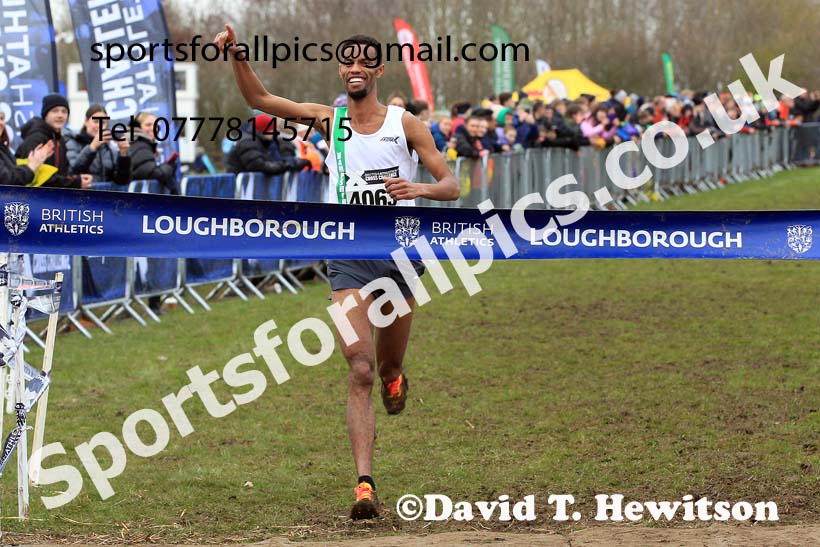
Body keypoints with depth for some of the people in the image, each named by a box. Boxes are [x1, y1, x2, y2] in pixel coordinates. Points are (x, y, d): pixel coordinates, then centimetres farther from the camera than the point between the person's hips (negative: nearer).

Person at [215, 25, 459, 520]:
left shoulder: (405, 124, 1)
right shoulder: (329, 120, 5)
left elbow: (451, 186, 0)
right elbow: (259, 99, 2)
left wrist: (418, 188, -21)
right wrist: (236, 54, -13)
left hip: (400, 255, 1)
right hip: (349, 259, -1)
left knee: (388, 365, 16)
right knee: (360, 372, -14)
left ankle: (394, 377, 56)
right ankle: (365, 484, -19)